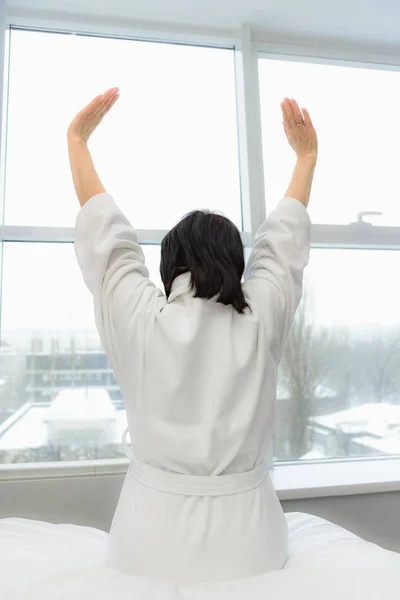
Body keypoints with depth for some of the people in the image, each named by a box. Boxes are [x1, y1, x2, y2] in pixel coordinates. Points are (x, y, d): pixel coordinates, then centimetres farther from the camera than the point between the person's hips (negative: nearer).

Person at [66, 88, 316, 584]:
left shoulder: (139, 321, -15)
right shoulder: (261, 321, -11)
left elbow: (104, 232, -3)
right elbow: (283, 240, 4)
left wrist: (77, 140, 10)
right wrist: (306, 155, 19)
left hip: (154, 532, -1)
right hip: (246, 533, 2)